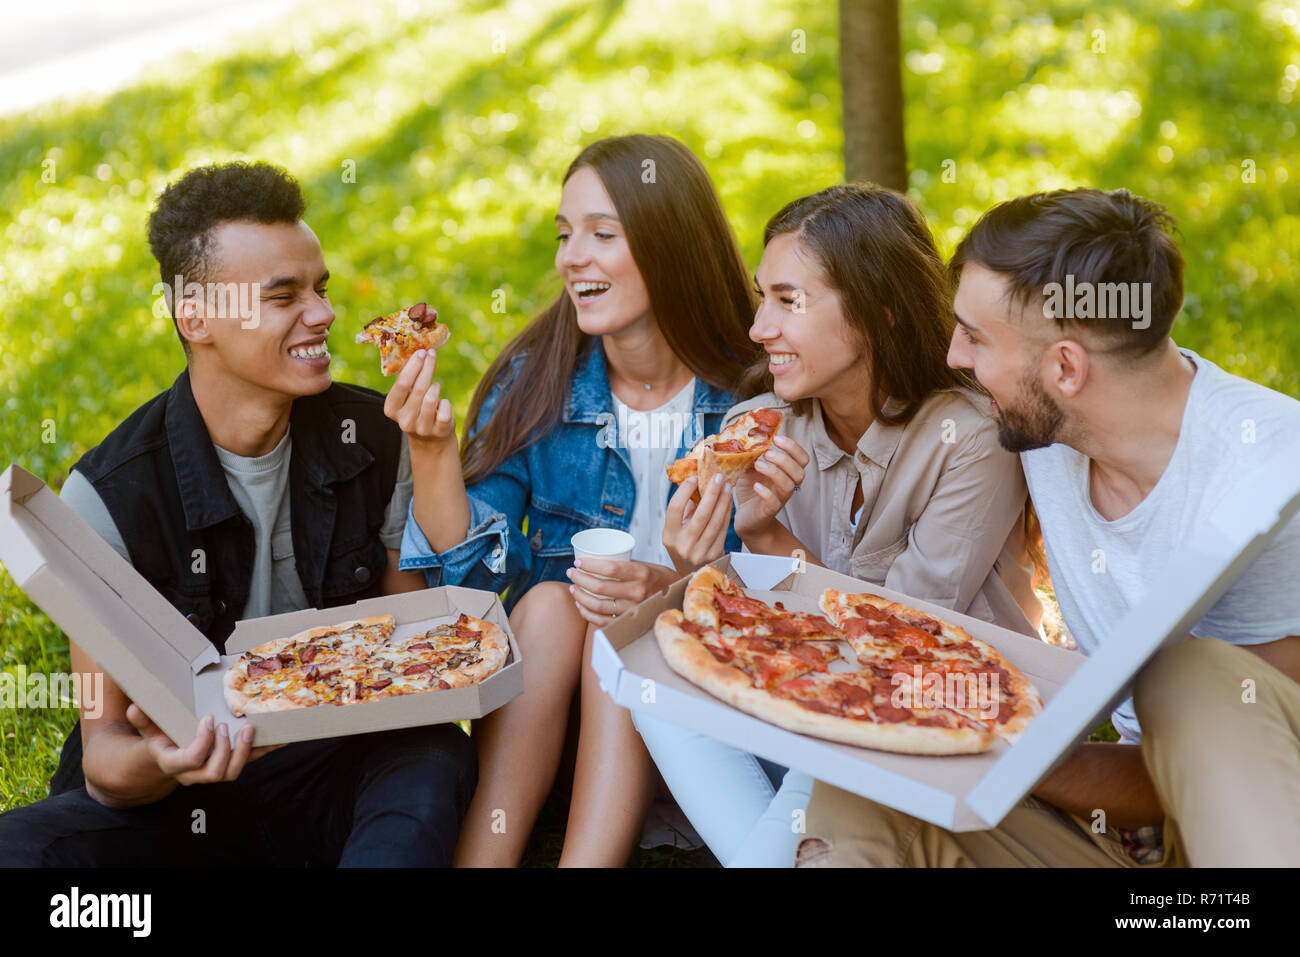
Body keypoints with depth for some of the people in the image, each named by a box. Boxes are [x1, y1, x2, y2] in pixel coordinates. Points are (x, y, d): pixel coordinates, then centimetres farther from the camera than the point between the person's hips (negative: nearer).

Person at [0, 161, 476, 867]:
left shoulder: (376, 441, -3)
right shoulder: (109, 495, -14)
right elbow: (104, 755, -11)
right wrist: (156, 762, -36)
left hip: (339, 770, 2)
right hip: (179, 797, -2)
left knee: (436, 760, -31)